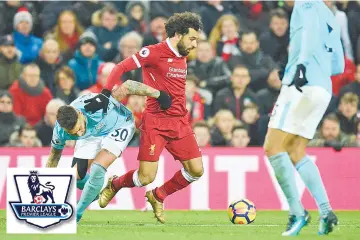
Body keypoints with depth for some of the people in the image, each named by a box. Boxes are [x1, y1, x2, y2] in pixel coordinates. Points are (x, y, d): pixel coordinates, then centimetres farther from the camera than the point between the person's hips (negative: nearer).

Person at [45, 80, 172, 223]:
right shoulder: (60, 131, -28)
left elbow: (127, 87, -32)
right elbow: (54, 155, -6)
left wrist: (159, 95, -24)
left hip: (119, 126, -4)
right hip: (92, 135, 4)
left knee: (97, 169, -23)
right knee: (76, 175, -6)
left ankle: (77, 214, -6)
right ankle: (93, 193, 30)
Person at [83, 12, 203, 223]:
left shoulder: (182, 58, 13)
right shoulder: (155, 53, -11)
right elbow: (121, 68, -13)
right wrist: (105, 95, -21)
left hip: (180, 123, 7)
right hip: (156, 121, -7)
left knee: (196, 170, -1)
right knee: (146, 178, -11)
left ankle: (158, 196, 22)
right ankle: (114, 185, 22)